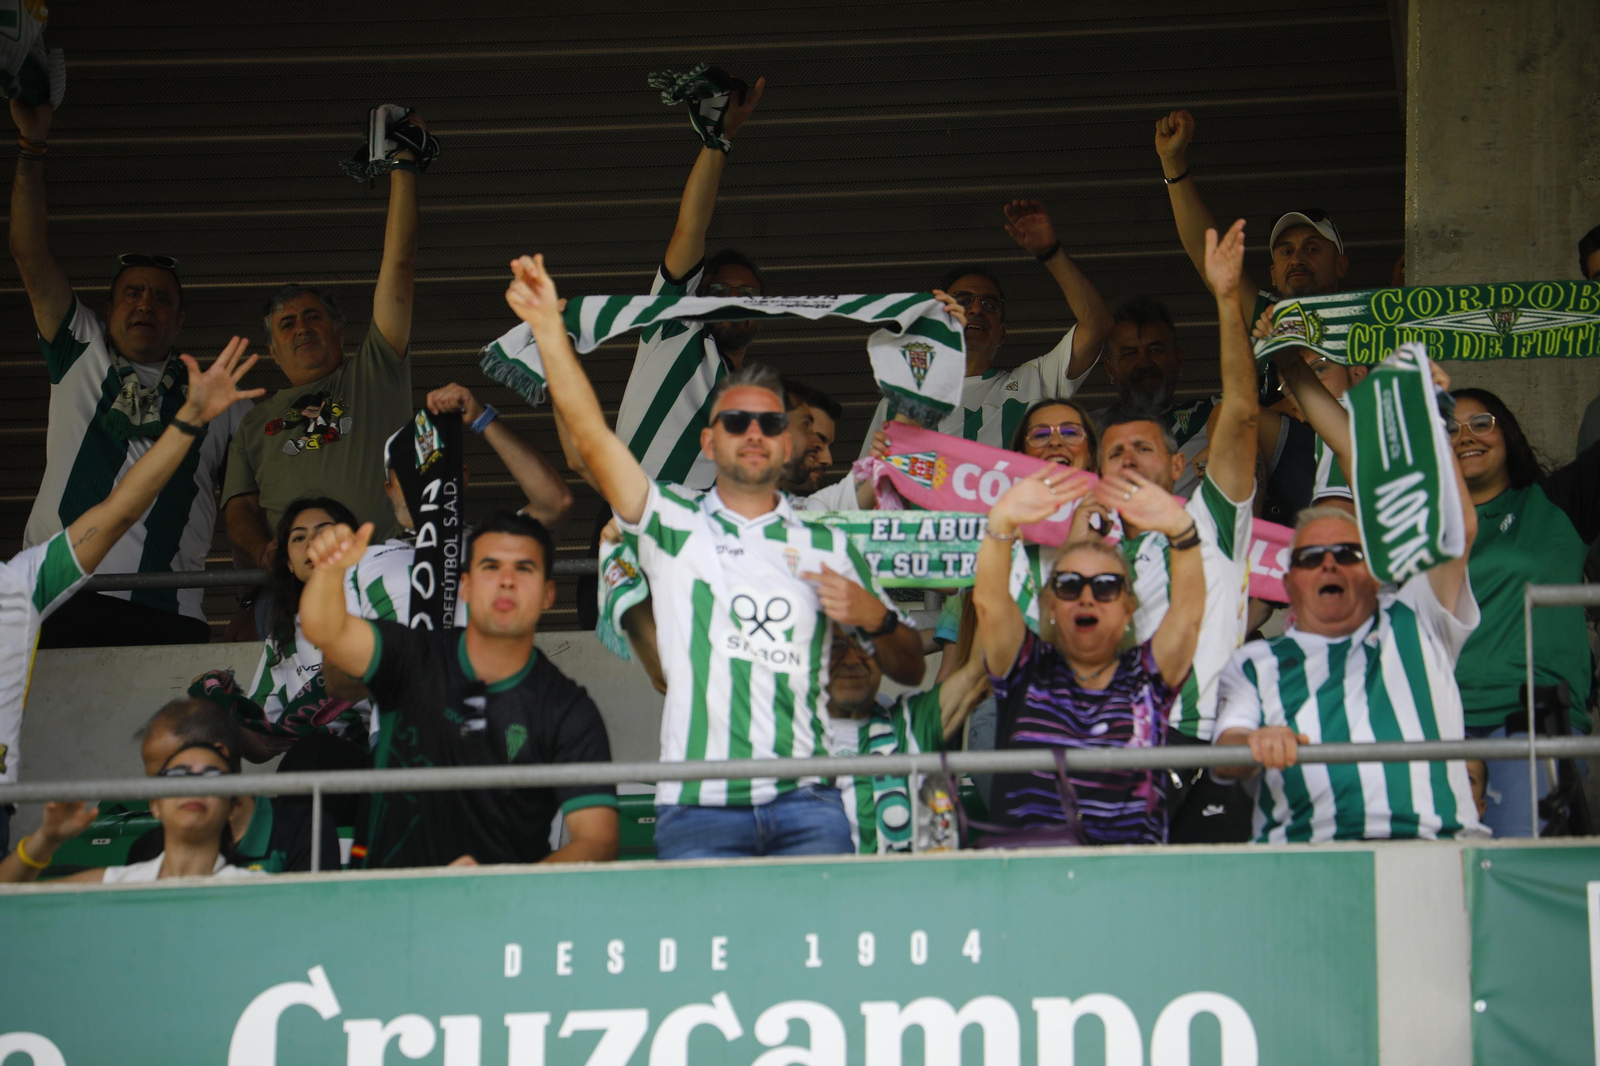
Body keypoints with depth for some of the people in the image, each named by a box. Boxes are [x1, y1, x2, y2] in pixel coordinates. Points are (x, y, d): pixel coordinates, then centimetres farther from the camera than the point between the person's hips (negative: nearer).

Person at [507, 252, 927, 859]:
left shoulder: (828, 548, 17)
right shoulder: (672, 523, 14)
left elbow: (909, 671, 22)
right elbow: (590, 434, 1)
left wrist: (874, 618, 1)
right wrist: (549, 327, -8)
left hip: (803, 802, 1)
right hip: (697, 805, -1)